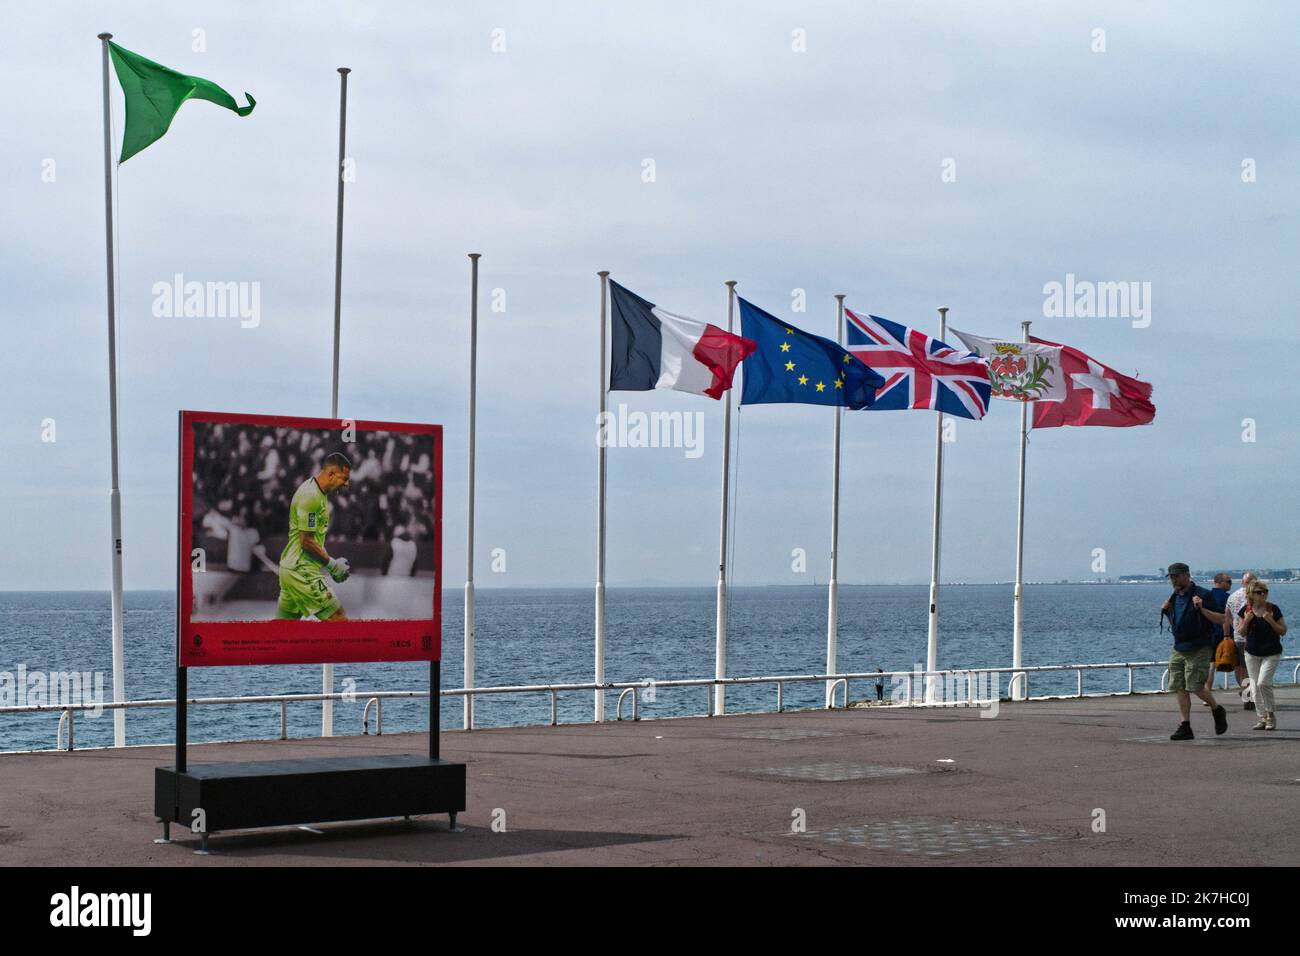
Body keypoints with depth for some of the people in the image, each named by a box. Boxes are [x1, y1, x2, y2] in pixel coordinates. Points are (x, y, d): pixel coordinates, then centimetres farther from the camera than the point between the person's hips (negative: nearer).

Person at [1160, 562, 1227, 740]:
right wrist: (1165, 612, 8)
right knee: (1179, 688, 0)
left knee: (1195, 687, -10)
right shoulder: (1174, 598, 14)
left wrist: (1202, 609, -24)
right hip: (1179, 649, 7)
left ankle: (1217, 710, 18)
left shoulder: (1203, 595, -9)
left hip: (1199, 649, -7)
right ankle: (1185, 727, 3)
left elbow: (1221, 620, -11)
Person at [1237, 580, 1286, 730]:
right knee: (1255, 687, 5)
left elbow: (1283, 631, -4)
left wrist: (1271, 620, -19)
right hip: (1252, 654, 4)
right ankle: (1262, 718, 15)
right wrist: (1246, 620, -12)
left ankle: (1270, 714, -1)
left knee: (1263, 683, -18)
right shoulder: (1247, 610, 1)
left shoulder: (1273, 609, -6)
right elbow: (1241, 633, 6)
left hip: (1271, 654, -4)